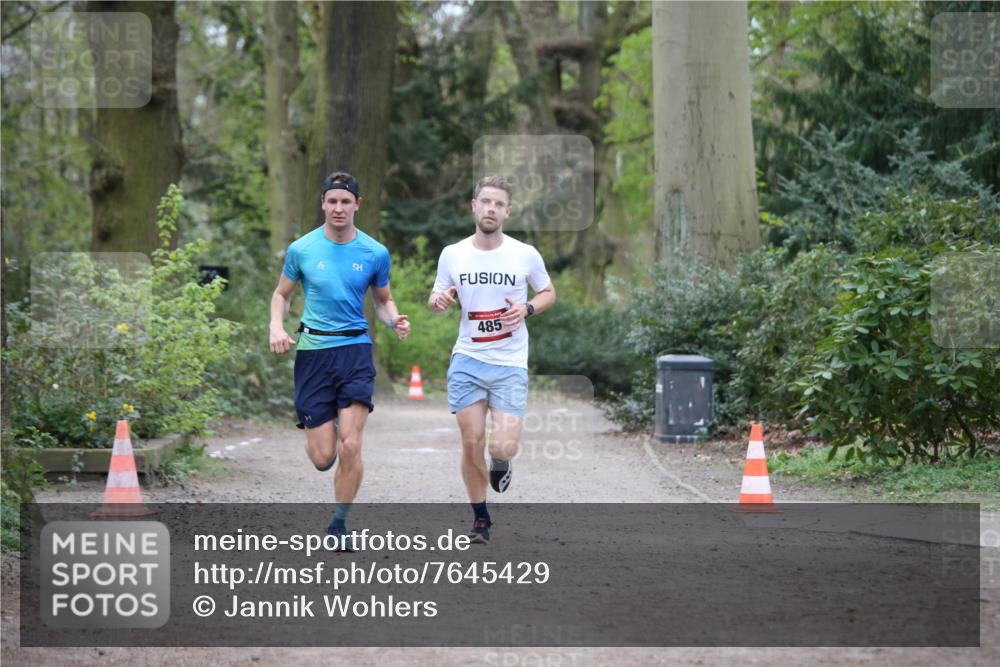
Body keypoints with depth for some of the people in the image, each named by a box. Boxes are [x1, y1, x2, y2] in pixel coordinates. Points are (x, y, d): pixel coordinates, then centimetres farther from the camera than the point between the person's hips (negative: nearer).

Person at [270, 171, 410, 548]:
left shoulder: (375, 253, 2)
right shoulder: (301, 249, 1)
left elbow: (383, 300, 16)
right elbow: (282, 294, 13)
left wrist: (394, 321, -6)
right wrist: (276, 327, -5)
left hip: (355, 348, 0)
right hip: (313, 350, 0)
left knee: (350, 446, -13)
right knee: (322, 458, -4)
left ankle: (339, 524, 6)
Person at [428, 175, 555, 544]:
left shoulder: (525, 255, -3)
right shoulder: (452, 254, 1)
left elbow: (548, 293, 12)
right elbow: (436, 298, 13)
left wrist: (527, 309, -9)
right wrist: (437, 301, -11)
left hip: (510, 364, -1)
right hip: (467, 361, 1)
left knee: (502, 447, -13)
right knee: (472, 444, 0)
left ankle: (501, 462, 25)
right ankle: (480, 519, 19)